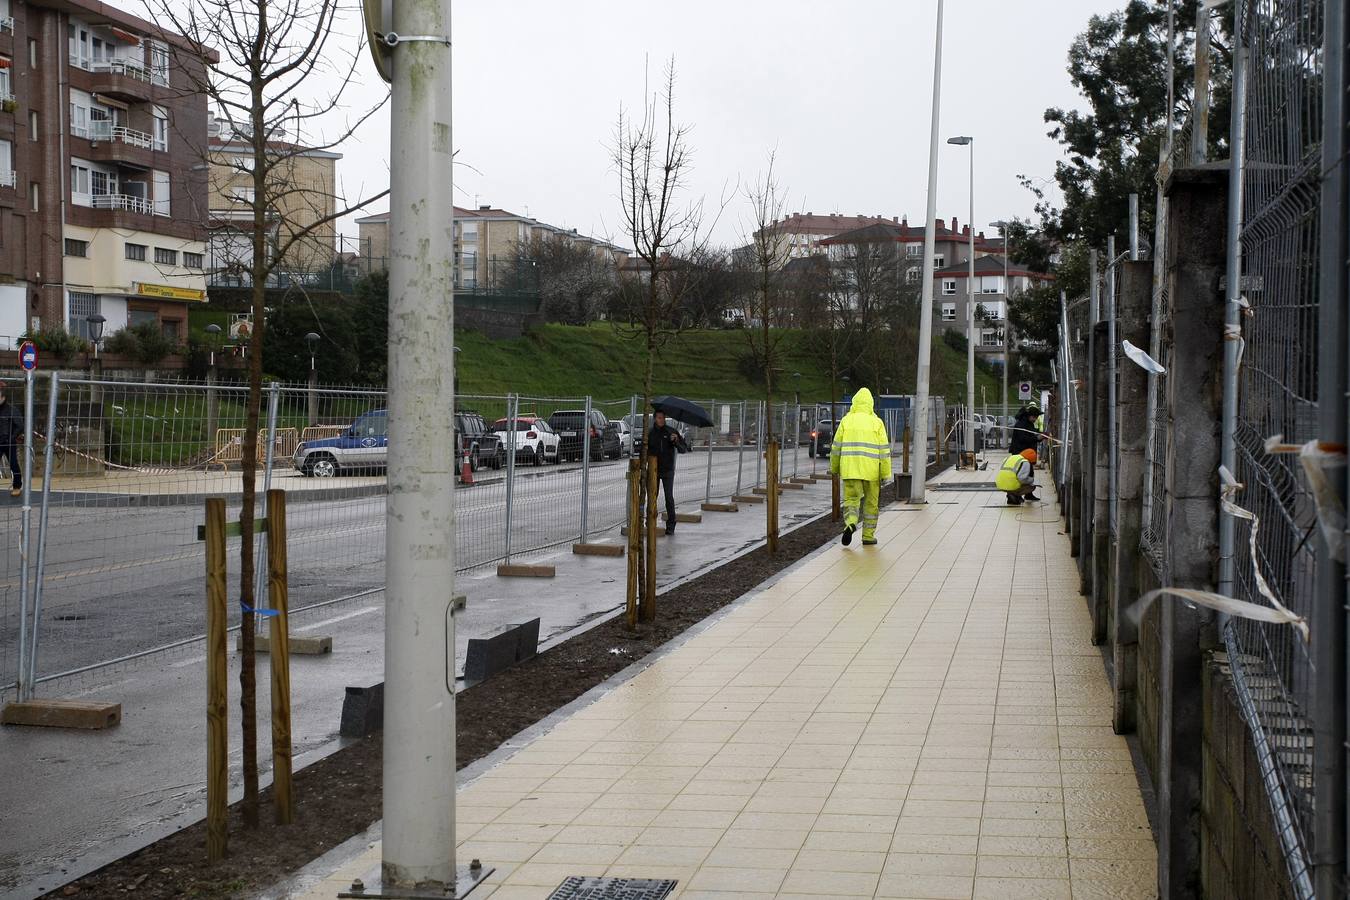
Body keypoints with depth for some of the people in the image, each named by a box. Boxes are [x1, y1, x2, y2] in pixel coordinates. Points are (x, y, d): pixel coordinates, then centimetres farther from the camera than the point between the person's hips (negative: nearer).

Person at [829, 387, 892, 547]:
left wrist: (834, 468, 17)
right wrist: (885, 473, -1)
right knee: (871, 502, 13)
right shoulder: (877, 423, 0)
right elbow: (883, 449, -3)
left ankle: (850, 524, -24)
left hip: (850, 468, 0)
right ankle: (868, 536, 17)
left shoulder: (846, 421, 3)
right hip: (871, 470, 0)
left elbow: (836, 446, 6)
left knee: (851, 499, 5)